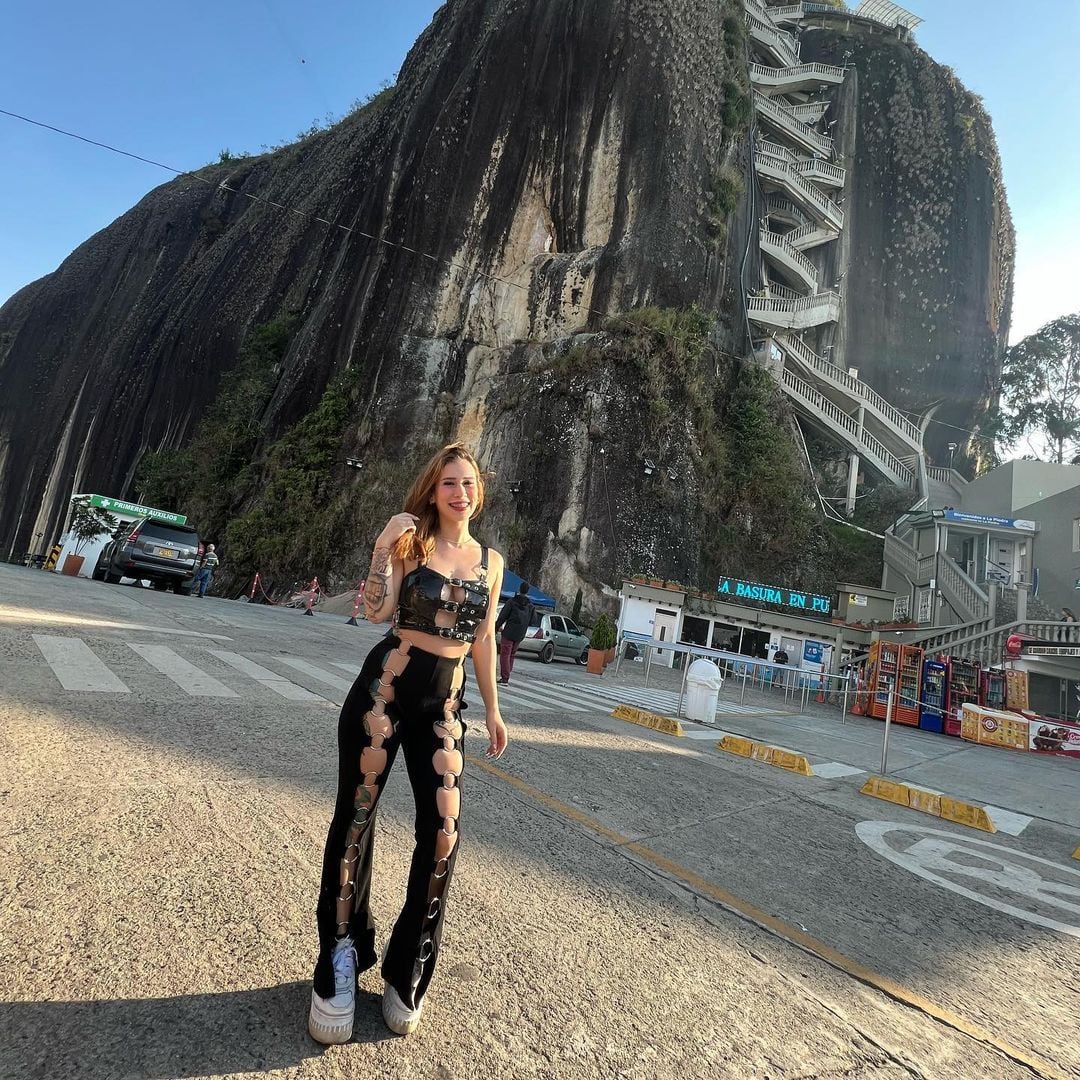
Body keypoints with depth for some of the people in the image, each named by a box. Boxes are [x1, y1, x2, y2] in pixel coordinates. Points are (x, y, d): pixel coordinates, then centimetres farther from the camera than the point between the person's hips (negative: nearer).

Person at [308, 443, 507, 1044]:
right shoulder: (412, 540, -3)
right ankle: (339, 965, 29)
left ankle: (407, 974, 20)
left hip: (445, 702, 3)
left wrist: (493, 709, 14)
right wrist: (385, 548, -25)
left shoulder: (491, 561, 7)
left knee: (444, 831, -4)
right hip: (387, 686, -2)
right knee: (356, 815, 7)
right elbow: (378, 611, -13)